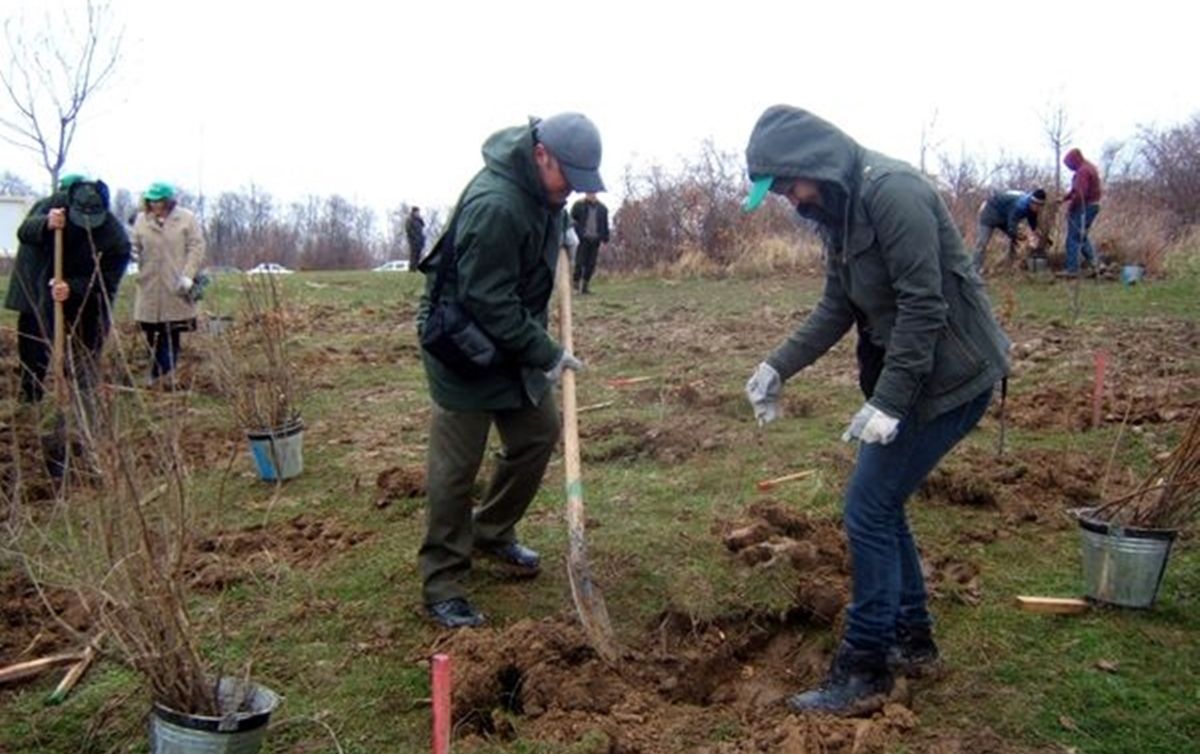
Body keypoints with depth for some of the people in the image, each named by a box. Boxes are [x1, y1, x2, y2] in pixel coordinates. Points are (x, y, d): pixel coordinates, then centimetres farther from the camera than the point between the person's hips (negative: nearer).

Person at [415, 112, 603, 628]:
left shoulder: (541, 190, 0)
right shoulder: (494, 205, -30)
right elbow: (488, 303, -28)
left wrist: (563, 232, 7)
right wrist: (546, 353, -22)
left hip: (515, 342, 9)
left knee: (539, 432, 14)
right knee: (456, 467, -3)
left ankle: (492, 534, 32)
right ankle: (442, 585, 9)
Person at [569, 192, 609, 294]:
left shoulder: (602, 208, 11)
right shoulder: (578, 206, 2)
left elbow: (605, 225, 16)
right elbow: (572, 221, 4)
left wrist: (605, 240, 9)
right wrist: (574, 238, -7)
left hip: (595, 240, 3)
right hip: (582, 239, -3)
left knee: (591, 264, 2)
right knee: (580, 262, -8)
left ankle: (584, 286, 9)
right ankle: (576, 284, -2)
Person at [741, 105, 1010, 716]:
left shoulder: (893, 192, -21)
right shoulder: (839, 211, 9)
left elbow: (924, 306, -24)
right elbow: (837, 309, 12)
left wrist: (887, 402, -26)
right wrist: (777, 367, 3)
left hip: (948, 376, -10)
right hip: (903, 374, 10)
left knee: (869, 511, -7)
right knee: (881, 504, 15)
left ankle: (863, 675, 6)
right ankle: (912, 641, 31)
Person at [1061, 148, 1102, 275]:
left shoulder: (1083, 171, -19)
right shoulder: (1089, 168, 15)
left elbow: (1080, 194, -26)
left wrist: (1070, 207, -15)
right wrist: (1064, 198, 10)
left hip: (1084, 207, -10)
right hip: (1092, 206, 10)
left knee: (1074, 238, -4)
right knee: (1082, 236, 21)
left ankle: (1072, 269, -2)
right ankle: (1094, 262, 14)